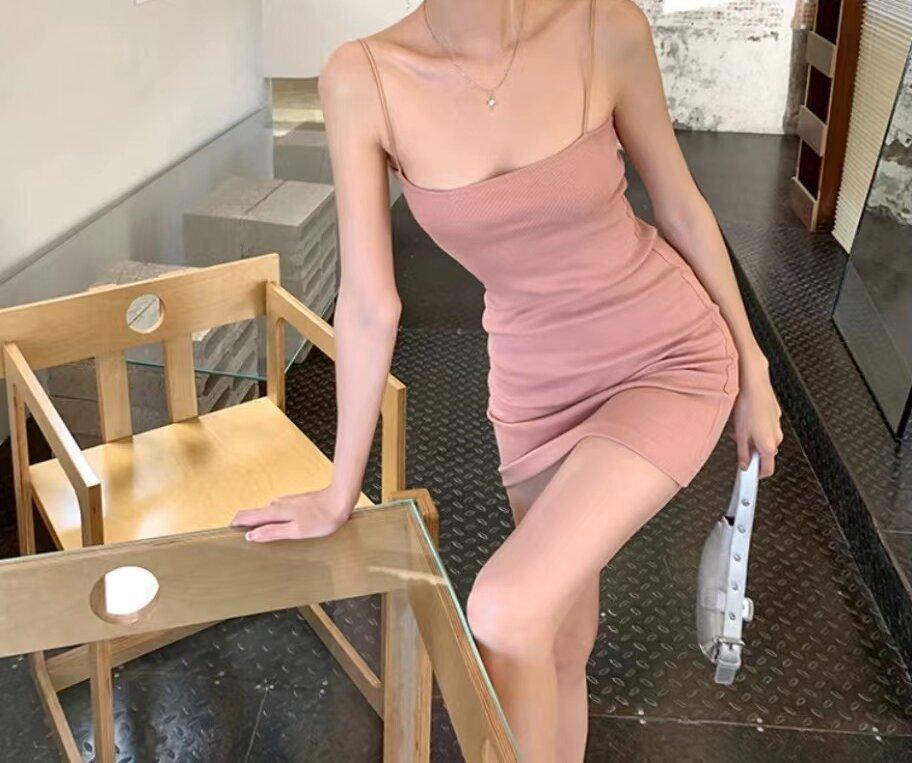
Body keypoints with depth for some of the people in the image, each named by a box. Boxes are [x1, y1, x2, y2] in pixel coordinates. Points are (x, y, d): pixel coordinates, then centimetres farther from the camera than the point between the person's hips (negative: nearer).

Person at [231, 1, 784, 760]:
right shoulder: (363, 77, -15)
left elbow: (681, 207, -3)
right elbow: (370, 302, -10)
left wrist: (753, 371, 6)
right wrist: (340, 493, -3)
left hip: (671, 358, -2)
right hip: (537, 387, 2)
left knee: (505, 612, -16)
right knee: (560, 641, 16)